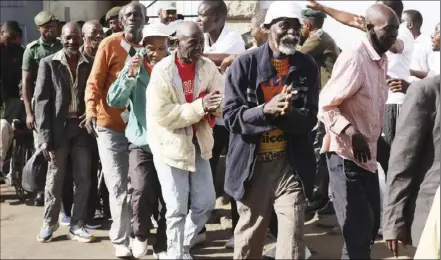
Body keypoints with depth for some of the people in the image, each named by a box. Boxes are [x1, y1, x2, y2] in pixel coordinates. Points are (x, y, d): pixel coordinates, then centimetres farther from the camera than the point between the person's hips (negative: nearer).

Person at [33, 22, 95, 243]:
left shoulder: (90, 64, 6)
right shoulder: (48, 63, 1)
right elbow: (42, 100, -4)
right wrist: (44, 135, -11)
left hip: (82, 127, 2)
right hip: (58, 127, -2)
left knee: (83, 179, 5)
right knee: (54, 178, 7)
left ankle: (77, 225, 16)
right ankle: (49, 223, 21)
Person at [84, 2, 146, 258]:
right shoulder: (110, 44, -6)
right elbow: (95, 82, -8)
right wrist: (91, 112, -22)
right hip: (111, 125, -3)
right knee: (119, 186, 0)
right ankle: (121, 240, 12)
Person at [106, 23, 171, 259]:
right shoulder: (134, 68, 1)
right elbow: (114, 100, -6)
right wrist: (129, 74, -17)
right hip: (141, 142, -1)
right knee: (142, 191, -18)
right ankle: (140, 234, 11)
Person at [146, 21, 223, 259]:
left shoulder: (208, 68, -1)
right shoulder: (162, 71, -14)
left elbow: (223, 102, -2)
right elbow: (161, 114, -22)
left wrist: (214, 107, -25)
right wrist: (199, 106, -28)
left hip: (199, 143, 5)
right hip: (171, 145, -5)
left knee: (205, 203, 11)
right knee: (177, 208, 2)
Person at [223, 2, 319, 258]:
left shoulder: (307, 66, 2)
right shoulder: (245, 64, -4)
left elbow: (309, 119, -3)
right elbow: (231, 116, -9)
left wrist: (288, 112, -24)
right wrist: (266, 109, -25)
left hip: (291, 164, 1)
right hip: (252, 164, 0)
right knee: (248, 239, 15)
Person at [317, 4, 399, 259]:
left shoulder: (382, 60, 12)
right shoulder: (353, 58, -17)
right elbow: (325, 105, -20)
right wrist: (352, 134, -31)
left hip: (368, 156, 9)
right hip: (346, 156, -9)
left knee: (370, 227, 15)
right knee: (358, 230, -5)